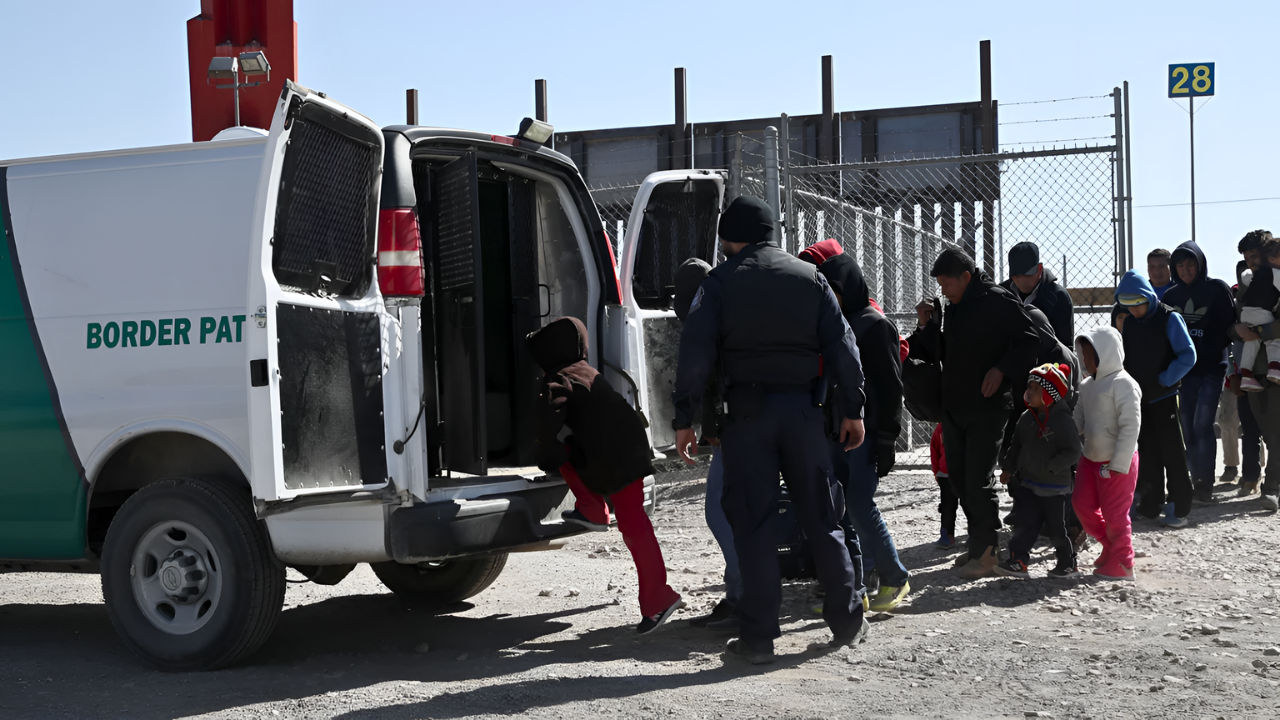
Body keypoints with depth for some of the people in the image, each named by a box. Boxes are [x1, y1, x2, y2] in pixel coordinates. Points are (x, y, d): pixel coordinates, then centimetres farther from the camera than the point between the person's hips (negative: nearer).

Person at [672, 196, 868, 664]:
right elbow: (842, 346, 5)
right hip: (802, 408, 3)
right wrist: (853, 409, 8)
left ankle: (758, 637, 1)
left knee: (753, 523, 1)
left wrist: (684, 418, -4)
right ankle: (847, 621, 18)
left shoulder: (720, 282, 1)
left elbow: (696, 353, -7)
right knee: (821, 517, 12)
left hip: (747, 410, -2)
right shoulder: (810, 278, 10)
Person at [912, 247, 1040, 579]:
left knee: (979, 480, -8)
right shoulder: (954, 307, 14)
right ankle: (979, 543, 24)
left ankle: (986, 551, 1)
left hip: (988, 408, -9)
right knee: (959, 477, 12)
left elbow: (1029, 341, -11)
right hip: (954, 408, 9)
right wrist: (926, 325, 6)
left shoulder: (997, 300, -10)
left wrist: (1001, 369, -20)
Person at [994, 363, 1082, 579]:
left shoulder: (1062, 420, -18)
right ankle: (1017, 560, 3)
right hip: (1029, 484, 6)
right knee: (1025, 523, 2)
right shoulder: (1027, 419, 5)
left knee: (1056, 528, 5)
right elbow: (1016, 445, 16)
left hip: (1055, 488, -6)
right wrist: (1008, 468, 11)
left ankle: (1068, 563, 22)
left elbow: (1072, 452, -21)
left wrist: (1050, 466, -25)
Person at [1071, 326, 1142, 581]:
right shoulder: (1087, 385, 11)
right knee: (1082, 504, 11)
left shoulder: (1123, 384, -16)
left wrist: (1119, 463, -21)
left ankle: (1121, 564, 15)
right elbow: (1078, 420, 18)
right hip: (1091, 458, 9)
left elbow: (1131, 426, -19)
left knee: (1114, 514, 0)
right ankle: (1111, 545, 30)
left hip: (1116, 463, -8)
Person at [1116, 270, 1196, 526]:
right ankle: (1150, 505, 17)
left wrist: (1164, 380, -15)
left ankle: (1179, 508, 5)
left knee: (1172, 452, 0)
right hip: (1138, 398, 5)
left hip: (1164, 397, -5)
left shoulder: (1169, 318, -10)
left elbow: (1188, 355, -15)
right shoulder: (1129, 322, 7)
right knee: (1147, 453, 9)